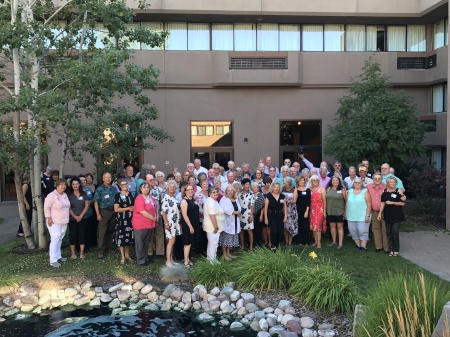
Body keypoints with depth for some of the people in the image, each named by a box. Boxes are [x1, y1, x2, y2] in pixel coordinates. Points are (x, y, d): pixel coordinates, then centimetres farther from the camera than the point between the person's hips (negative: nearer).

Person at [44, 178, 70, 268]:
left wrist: (67, 218, 18)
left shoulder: (65, 195, 11)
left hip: (64, 222, 8)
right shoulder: (52, 195, -13)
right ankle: (53, 260, -9)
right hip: (55, 222, -8)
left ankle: (58, 256, 24)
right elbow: (46, 207, -14)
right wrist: (49, 218, -18)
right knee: (55, 240, -11)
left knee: (60, 239, 14)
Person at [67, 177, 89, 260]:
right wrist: (75, 216, -11)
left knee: (82, 234, 2)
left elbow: (87, 206, 2)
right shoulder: (69, 195, 0)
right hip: (72, 218, -1)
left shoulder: (84, 194, 3)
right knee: (73, 234, 2)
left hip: (83, 218, 1)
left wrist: (81, 216, -7)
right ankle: (73, 253, 9)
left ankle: (82, 253, 8)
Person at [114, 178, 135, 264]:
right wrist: (127, 208, -15)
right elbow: (116, 209, -10)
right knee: (121, 237, -1)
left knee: (129, 237, 9)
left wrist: (133, 209, -4)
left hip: (130, 219, 4)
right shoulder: (117, 195, -4)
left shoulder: (131, 194, 9)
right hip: (121, 219, -4)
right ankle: (122, 257, 9)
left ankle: (127, 255, 24)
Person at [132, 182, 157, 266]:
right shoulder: (139, 198, -15)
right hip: (141, 224, -8)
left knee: (147, 242, 17)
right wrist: (153, 218, -16)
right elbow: (142, 211, -22)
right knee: (140, 243, 3)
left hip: (150, 224, 8)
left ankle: (145, 257, 30)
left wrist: (157, 217, 4)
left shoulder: (151, 197, 11)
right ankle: (141, 260, 11)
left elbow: (155, 207, 20)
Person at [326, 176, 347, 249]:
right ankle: (334, 241, 23)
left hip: (339, 212, -3)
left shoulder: (342, 189, -3)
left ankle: (340, 243, 5)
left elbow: (346, 201, -4)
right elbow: (325, 199, 8)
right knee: (332, 226, 10)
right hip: (330, 212, 4)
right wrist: (325, 210, 5)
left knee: (339, 227, 2)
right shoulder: (328, 189, 6)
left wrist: (345, 211, -7)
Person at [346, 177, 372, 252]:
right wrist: (346, 213, 11)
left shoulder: (365, 191, -3)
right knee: (353, 232, 8)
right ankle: (358, 246, 20)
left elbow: (369, 204, -7)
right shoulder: (350, 191, 10)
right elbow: (347, 203, 14)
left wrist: (368, 215, -12)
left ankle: (363, 247, 2)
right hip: (351, 217, 5)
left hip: (362, 217, -5)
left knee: (363, 232, -5)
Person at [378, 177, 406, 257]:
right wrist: (380, 213, 4)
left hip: (396, 215, -4)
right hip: (387, 215, 4)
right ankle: (391, 249, 15)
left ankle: (396, 250, 8)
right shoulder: (384, 191, 5)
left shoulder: (398, 191, -5)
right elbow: (382, 203, 8)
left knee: (395, 232, -3)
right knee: (388, 232, 6)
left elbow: (403, 203, -8)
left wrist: (392, 203, -16)